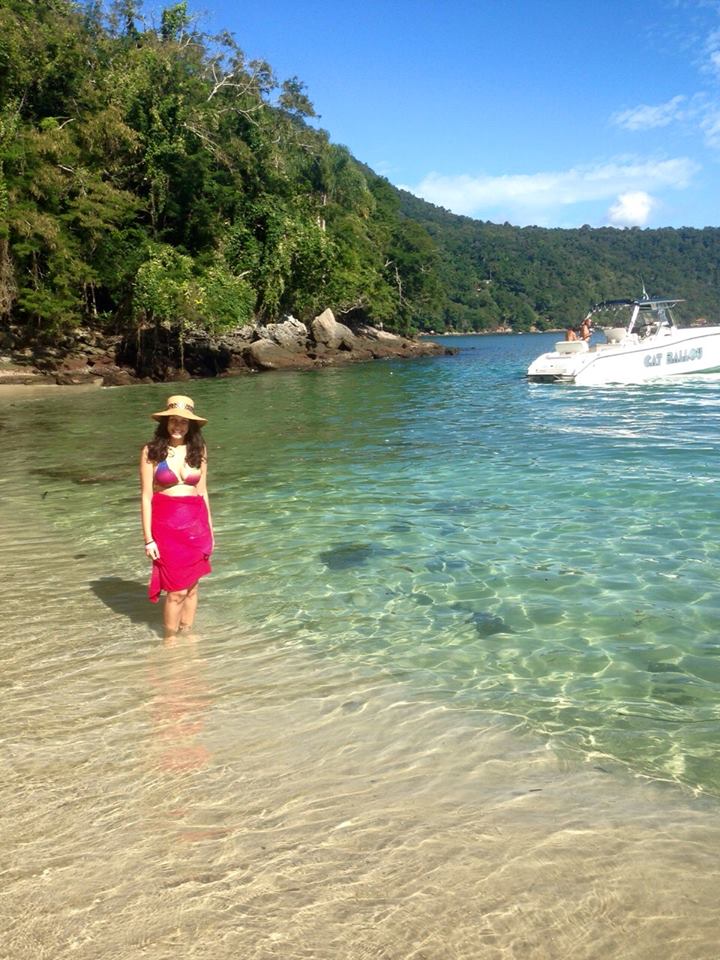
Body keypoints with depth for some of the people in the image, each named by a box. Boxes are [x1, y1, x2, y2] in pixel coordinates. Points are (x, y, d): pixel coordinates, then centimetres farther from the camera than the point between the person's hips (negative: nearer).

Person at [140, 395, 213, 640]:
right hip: (166, 525, -3)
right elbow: (146, 497, -6)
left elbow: (202, 491, 11)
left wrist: (209, 530, 12)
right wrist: (148, 539, -8)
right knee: (177, 591, 0)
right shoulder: (152, 451, -7)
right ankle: (170, 640, 19)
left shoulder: (198, 449, 3)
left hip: (196, 524, 3)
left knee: (191, 587, 11)